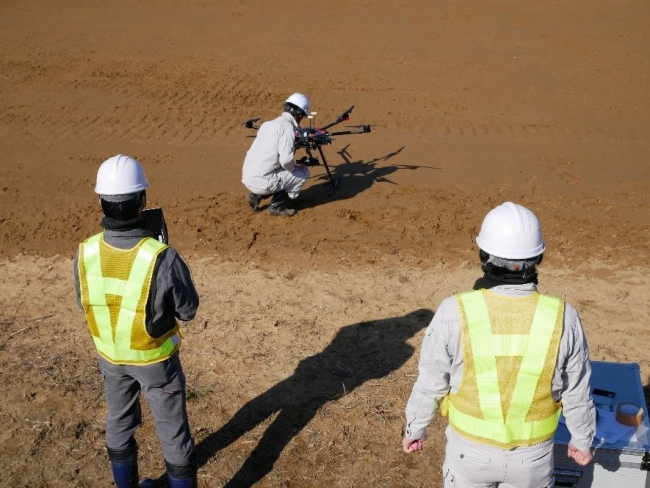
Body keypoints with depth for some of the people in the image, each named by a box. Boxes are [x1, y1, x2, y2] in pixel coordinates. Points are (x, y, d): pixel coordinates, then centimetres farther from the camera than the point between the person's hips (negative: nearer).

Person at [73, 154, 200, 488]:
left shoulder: (85, 254, -20)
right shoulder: (163, 258, -33)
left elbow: (85, 304, -2)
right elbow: (188, 310, -16)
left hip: (110, 355, 4)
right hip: (155, 358, -4)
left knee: (119, 423, 26)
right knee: (172, 429, 16)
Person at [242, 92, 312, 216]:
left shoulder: (267, 124, 16)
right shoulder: (287, 126, -11)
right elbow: (286, 160, -21)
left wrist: (292, 165, 25)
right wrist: (294, 167, 1)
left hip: (247, 178, 8)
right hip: (261, 181, -8)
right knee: (303, 172, 8)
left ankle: (257, 195, 15)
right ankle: (277, 205, 4)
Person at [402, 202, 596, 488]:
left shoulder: (455, 312, -26)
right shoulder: (562, 318, -22)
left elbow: (430, 382, -13)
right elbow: (576, 393, -8)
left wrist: (415, 428, 5)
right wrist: (582, 438, 10)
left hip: (470, 447, 0)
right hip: (532, 452, 1)